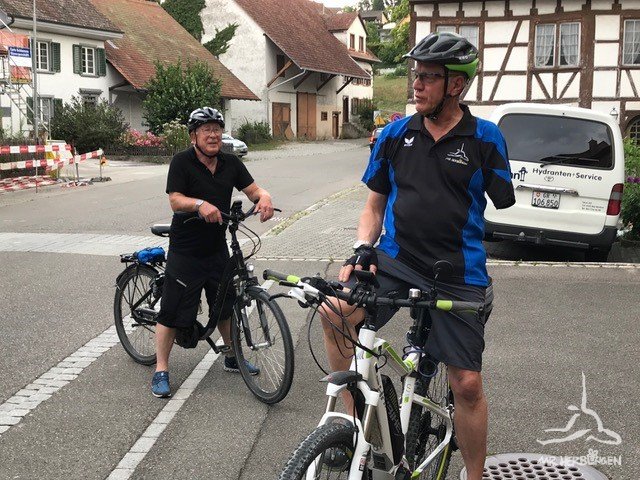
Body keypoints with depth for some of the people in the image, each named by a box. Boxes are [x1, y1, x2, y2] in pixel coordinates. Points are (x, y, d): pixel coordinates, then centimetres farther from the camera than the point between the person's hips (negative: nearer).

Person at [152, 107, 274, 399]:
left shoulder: (230, 163, 4)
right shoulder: (182, 162, -11)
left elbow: (252, 189, 3)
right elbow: (175, 200, -19)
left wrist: (263, 197, -21)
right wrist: (200, 204, -38)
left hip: (217, 249, 6)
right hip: (185, 252, -5)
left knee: (226, 306, 17)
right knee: (173, 312, -3)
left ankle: (233, 358, 37)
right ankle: (161, 371, 10)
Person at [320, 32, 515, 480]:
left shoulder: (485, 139, -1)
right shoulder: (395, 135, 6)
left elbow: (504, 208, 3)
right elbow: (375, 205, 12)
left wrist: (488, 279, -4)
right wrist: (362, 249, -5)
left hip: (458, 275, -1)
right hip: (394, 260, 2)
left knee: (467, 384, 2)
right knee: (335, 311, -25)